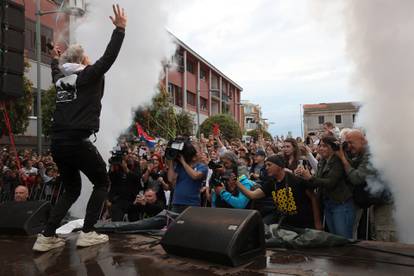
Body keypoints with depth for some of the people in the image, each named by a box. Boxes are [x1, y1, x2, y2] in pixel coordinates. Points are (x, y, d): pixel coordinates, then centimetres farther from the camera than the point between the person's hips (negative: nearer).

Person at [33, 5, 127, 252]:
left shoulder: (61, 79, 16)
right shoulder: (88, 75, -3)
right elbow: (109, 57, -9)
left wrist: (55, 60, 56)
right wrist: (120, 28, -2)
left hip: (58, 143, 7)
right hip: (78, 142, -7)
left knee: (72, 190, 19)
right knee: (102, 183, 11)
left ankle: (46, 237, 13)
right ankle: (87, 233, 5)